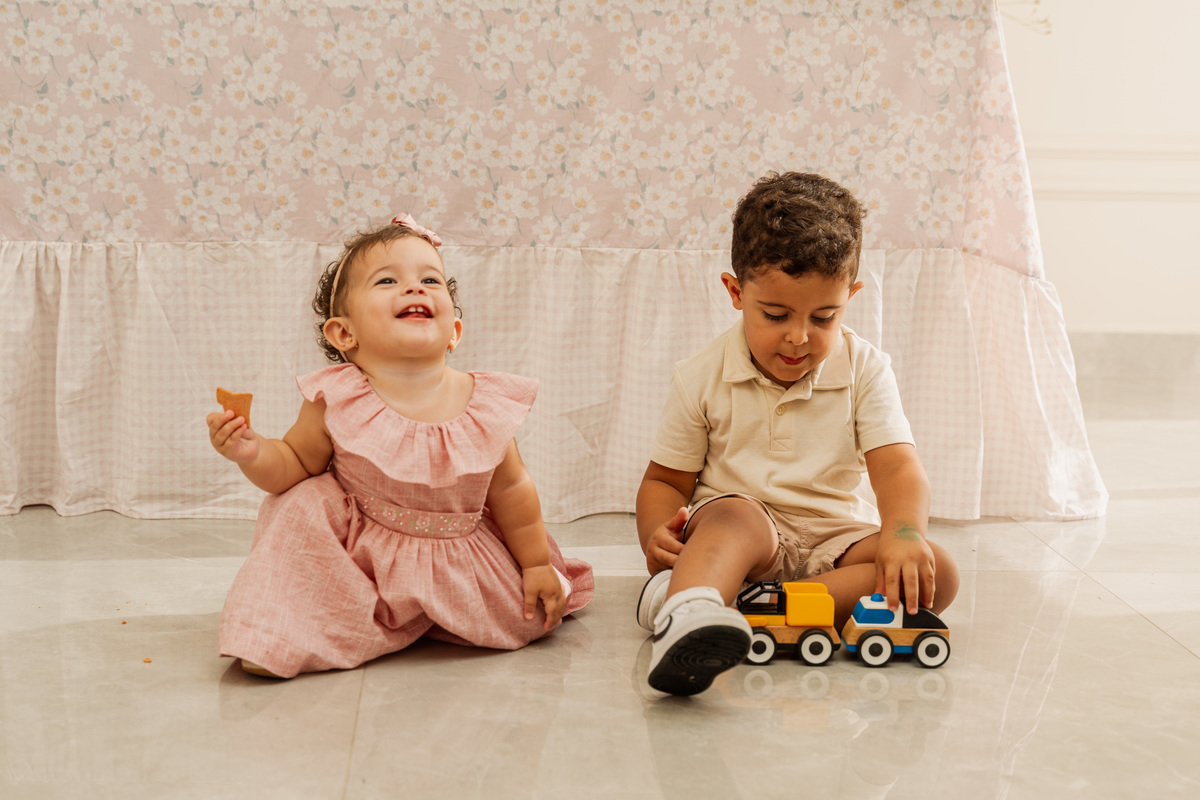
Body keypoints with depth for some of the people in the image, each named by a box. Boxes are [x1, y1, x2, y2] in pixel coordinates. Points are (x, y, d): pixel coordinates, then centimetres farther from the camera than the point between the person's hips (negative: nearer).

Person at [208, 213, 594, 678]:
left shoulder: (486, 406, -16)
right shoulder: (336, 400, -19)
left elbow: (510, 489, -2)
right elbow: (294, 465, -6)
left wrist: (537, 564, 6)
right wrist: (252, 454, -28)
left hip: (458, 559, 2)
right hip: (360, 554, -2)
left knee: (529, 615, -2)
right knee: (305, 507, -23)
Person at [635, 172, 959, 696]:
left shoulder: (864, 371, -1)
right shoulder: (702, 379, -2)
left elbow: (896, 466, -11)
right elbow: (664, 480, 5)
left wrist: (903, 533, -34)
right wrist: (657, 533, -19)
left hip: (836, 536, 3)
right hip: (730, 532, -2)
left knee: (936, 574, -24)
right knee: (737, 515, -35)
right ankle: (685, 617, -67)